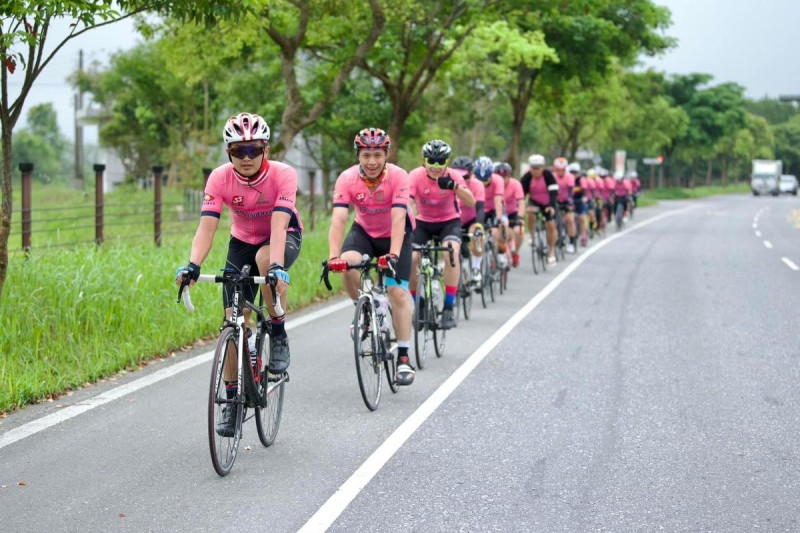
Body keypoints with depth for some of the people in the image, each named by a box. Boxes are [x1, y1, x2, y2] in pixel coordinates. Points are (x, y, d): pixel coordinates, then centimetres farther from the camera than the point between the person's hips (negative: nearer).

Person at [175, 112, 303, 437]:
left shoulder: (283, 175, -28)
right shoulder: (220, 178, -21)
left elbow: (278, 225, -38)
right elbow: (206, 227, -29)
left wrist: (276, 267, -53)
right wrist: (193, 265, -45)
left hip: (285, 239, -2)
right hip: (242, 242, 3)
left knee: (265, 259, -38)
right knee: (234, 320, -8)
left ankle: (278, 335, -16)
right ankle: (231, 401, 4)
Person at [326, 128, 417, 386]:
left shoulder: (398, 177, -28)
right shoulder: (347, 179, -24)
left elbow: (398, 219, -36)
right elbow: (338, 219, -32)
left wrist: (393, 255, -49)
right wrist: (333, 257, -46)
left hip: (395, 234, -2)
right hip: (364, 231, 2)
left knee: (398, 292, -12)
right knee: (348, 265, -29)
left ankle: (404, 358, -2)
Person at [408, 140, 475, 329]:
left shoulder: (453, 177, -18)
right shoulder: (415, 176, -19)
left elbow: (471, 203, -31)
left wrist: (454, 186, -48)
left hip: (449, 221, -1)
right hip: (423, 222, 1)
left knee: (451, 252, -31)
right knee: (410, 259, -21)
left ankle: (449, 307, -22)